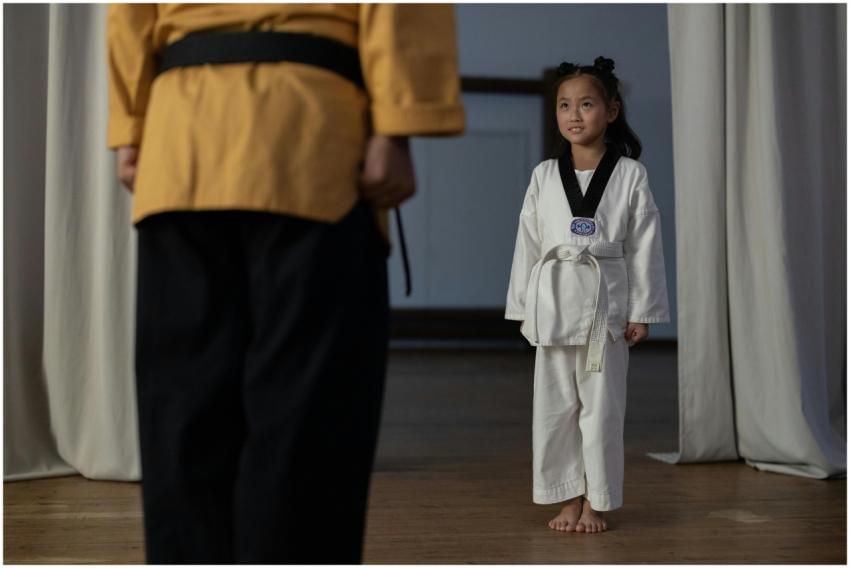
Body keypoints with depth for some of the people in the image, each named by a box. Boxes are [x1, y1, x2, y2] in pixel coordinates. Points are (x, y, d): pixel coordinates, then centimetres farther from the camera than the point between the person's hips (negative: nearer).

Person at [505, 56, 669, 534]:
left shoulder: (630, 175, 0)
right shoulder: (544, 176, 5)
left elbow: (644, 245, 0)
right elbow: (528, 243, 7)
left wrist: (642, 311, -3)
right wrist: (523, 307, 4)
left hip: (606, 302, -2)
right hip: (554, 301, 2)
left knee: (602, 405, 3)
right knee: (555, 405, 6)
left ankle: (596, 502, 15)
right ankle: (569, 497, 19)